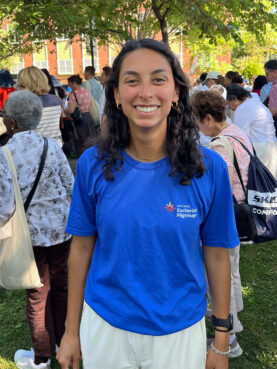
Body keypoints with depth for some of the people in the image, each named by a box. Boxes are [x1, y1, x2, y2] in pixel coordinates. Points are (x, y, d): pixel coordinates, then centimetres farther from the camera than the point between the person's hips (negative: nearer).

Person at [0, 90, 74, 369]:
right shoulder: (52, 146, -4)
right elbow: (70, 186, 1)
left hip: (32, 231, -3)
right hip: (60, 226, 4)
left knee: (38, 293, 13)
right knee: (60, 284, 20)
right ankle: (63, 343, 40)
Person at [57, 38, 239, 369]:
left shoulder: (209, 168, -14)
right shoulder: (92, 165, -11)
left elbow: (217, 256, -6)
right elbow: (81, 248, -3)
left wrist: (222, 342, 0)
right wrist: (71, 331, 3)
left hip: (180, 332, 0)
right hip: (105, 328, 1)